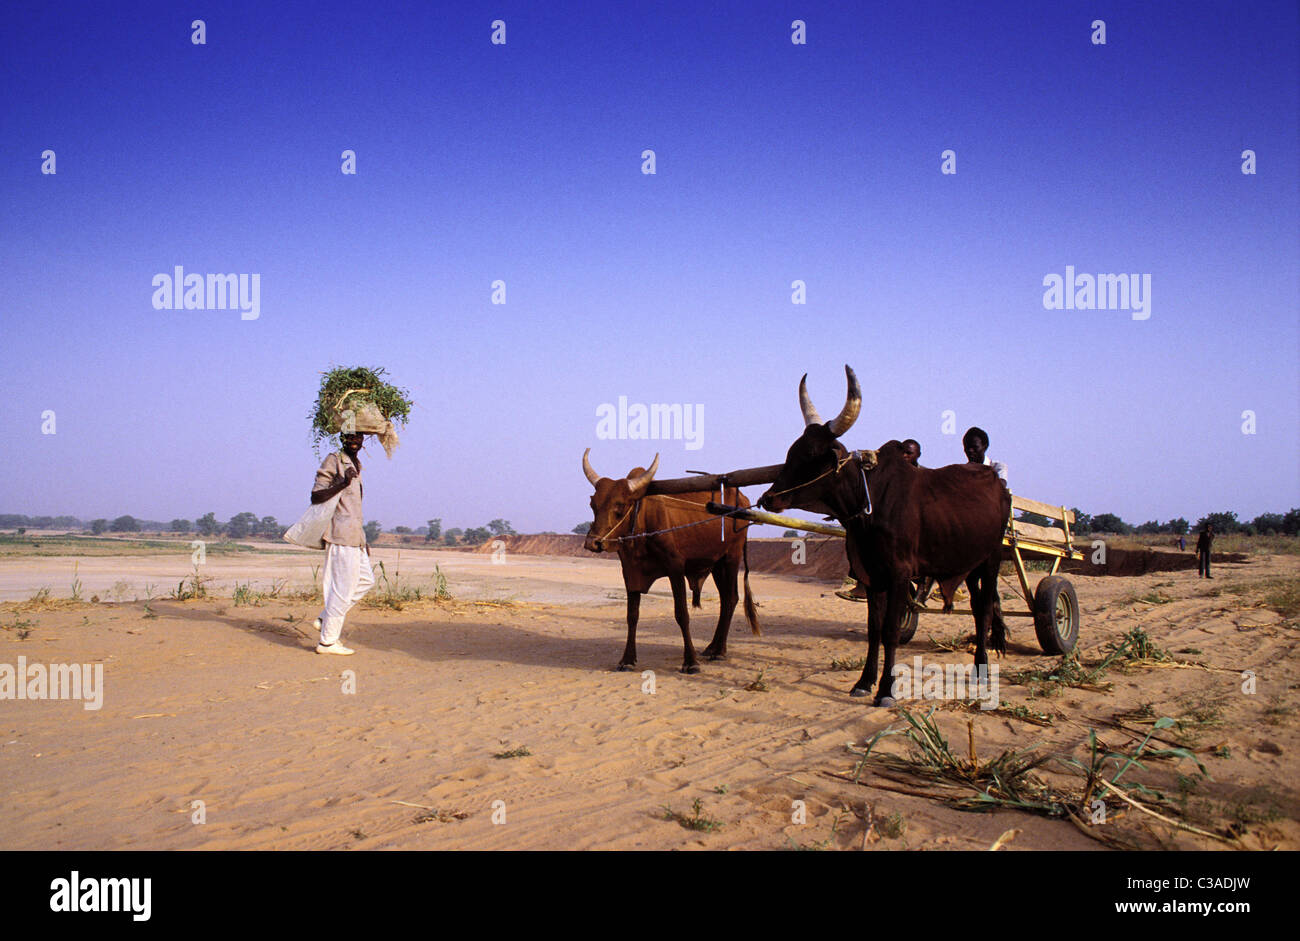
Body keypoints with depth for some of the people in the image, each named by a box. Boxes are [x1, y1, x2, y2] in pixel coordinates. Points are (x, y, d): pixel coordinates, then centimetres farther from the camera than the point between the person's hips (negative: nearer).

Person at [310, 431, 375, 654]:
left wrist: (362, 539, 25)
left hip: (354, 535, 10)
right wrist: (342, 484, -31)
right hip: (342, 535, -10)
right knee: (342, 588, -7)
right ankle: (327, 641, -1)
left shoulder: (355, 464, 19)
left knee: (366, 580, 16)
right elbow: (316, 496, -16)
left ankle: (326, 619, 18)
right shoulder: (333, 461, -8)